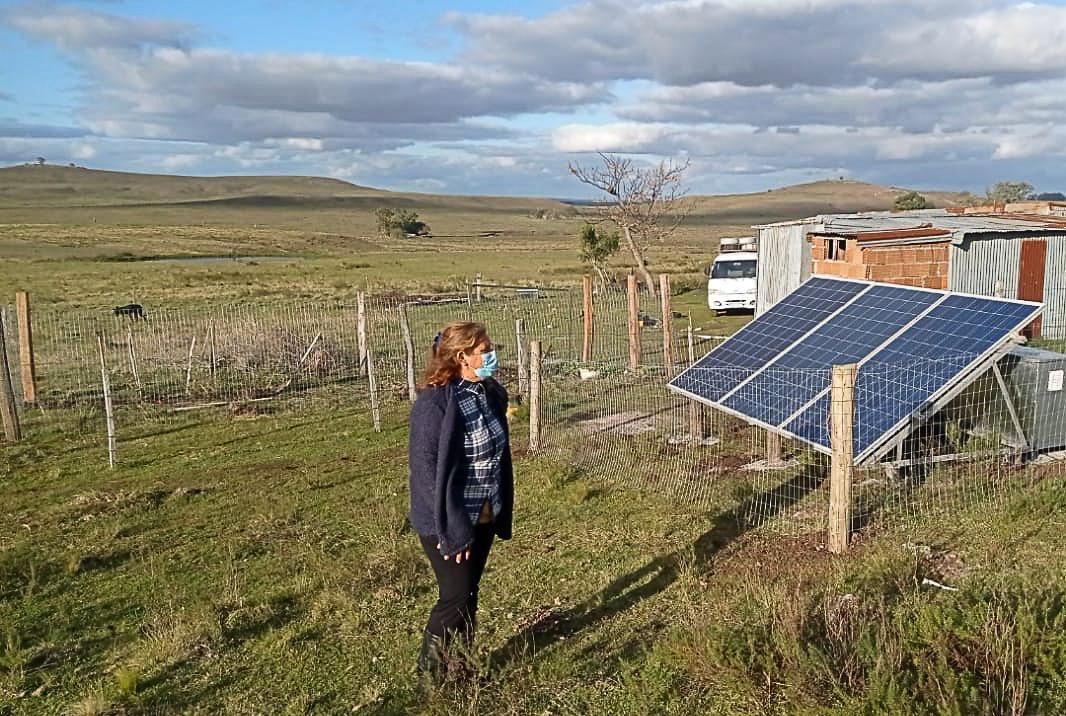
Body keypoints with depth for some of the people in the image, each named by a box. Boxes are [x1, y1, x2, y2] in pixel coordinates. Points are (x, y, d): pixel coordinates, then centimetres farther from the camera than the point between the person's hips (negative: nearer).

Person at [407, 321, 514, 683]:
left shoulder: (492, 393, 1)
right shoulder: (435, 402, -22)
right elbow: (425, 467, -23)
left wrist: (503, 511, 11)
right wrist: (450, 527, -22)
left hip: (484, 518, 7)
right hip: (447, 521, -7)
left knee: (469, 594, 17)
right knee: (455, 596, 1)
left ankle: (458, 667, 34)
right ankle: (430, 673, 23)